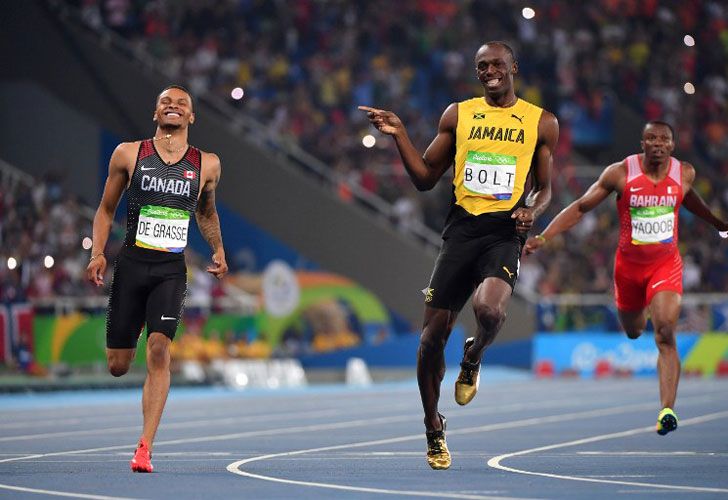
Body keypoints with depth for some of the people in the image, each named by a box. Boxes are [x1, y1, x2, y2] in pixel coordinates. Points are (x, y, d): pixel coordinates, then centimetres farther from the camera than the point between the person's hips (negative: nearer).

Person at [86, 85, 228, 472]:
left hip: (172, 269, 0)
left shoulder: (206, 165, 7)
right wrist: (97, 253, -3)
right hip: (131, 264, 0)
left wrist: (218, 249, 9)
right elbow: (106, 209, 11)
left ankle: (145, 448, -17)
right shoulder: (128, 154, 3)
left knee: (159, 351, -19)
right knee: (117, 366, 2)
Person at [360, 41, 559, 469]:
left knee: (490, 310, -30)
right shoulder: (458, 115, 11)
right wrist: (399, 134, 1)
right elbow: (425, 178, 13)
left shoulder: (541, 122, 8)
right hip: (462, 228, 2)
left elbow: (545, 188, 14)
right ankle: (434, 430, 18)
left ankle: (473, 359, 7)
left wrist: (532, 210, -8)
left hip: (505, 230, -2)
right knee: (434, 333, -2)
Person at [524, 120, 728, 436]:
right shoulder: (620, 173, -13)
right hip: (629, 265, 1)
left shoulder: (685, 173, -6)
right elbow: (581, 207, -7)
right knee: (633, 333, 19)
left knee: (665, 335, -19)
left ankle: (667, 410, -23)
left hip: (666, 264, -1)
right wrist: (543, 237, -15)